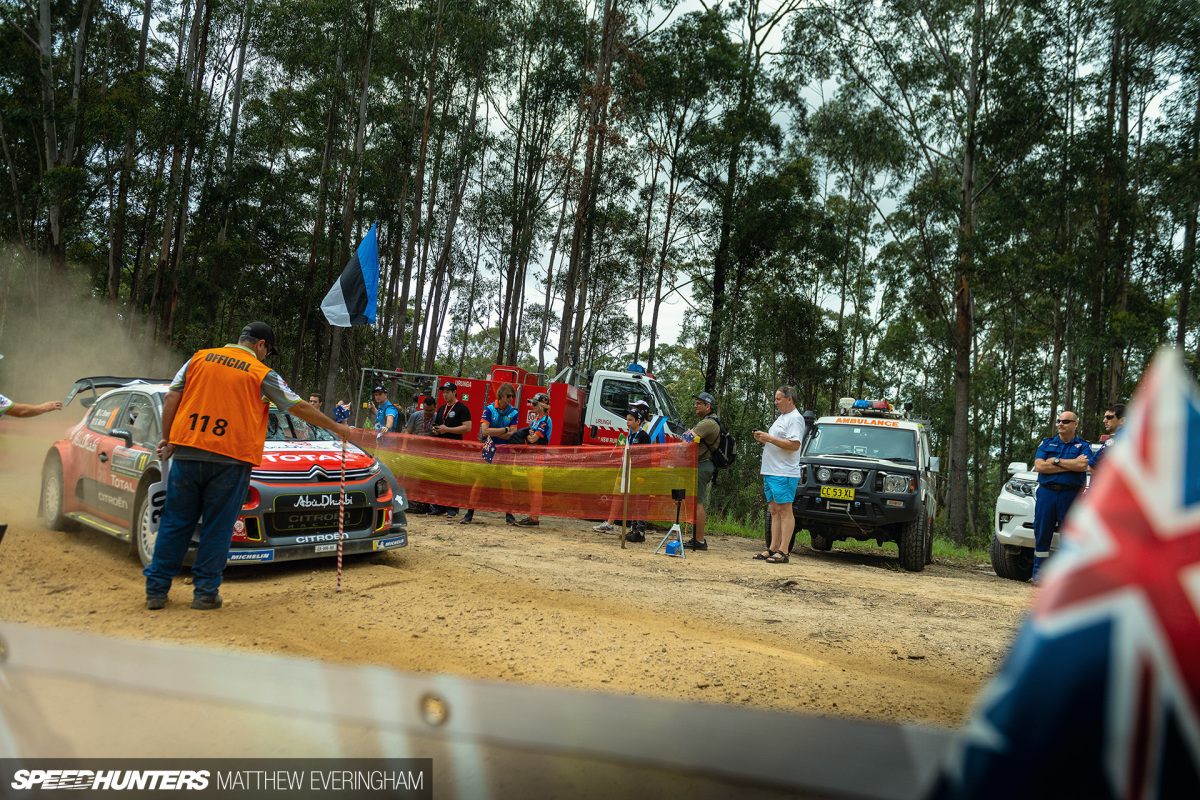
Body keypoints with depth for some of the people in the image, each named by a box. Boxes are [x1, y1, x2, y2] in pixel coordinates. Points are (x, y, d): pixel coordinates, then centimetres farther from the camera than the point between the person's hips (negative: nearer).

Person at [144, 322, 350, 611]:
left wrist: (167, 440, 16)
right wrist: (336, 427, 19)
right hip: (230, 458, -3)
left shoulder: (199, 359, 12)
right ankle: (205, 592, 9)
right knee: (217, 529, 6)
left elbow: (171, 399, 9)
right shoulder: (263, 374, 2)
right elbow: (300, 408, 8)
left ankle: (156, 590, 13)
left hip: (186, 452, 3)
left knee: (175, 523, 10)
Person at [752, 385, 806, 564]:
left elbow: (794, 445, -20)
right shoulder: (781, 418, 22)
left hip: (784, 474, -10)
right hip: (770, 473, 10)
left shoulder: (795, 419, -9)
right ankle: (773, 549, 13)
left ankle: (783, 551, -9)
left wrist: (770, 438, -18)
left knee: (785, 511, -8)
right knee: (774, 511, 10)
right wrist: (762, 439, 8)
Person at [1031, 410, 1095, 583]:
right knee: (1041, 534, 1)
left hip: (1070, 495, -1)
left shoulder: (1083, 446, 10)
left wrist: (1056, 461, -6)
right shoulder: (1046, 443, 15)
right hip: (1046, 492, 2)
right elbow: (1039, 466, -2)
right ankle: (1039, 573, 8)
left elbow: (1083, 466, -11)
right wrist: (1072, 465, -4)